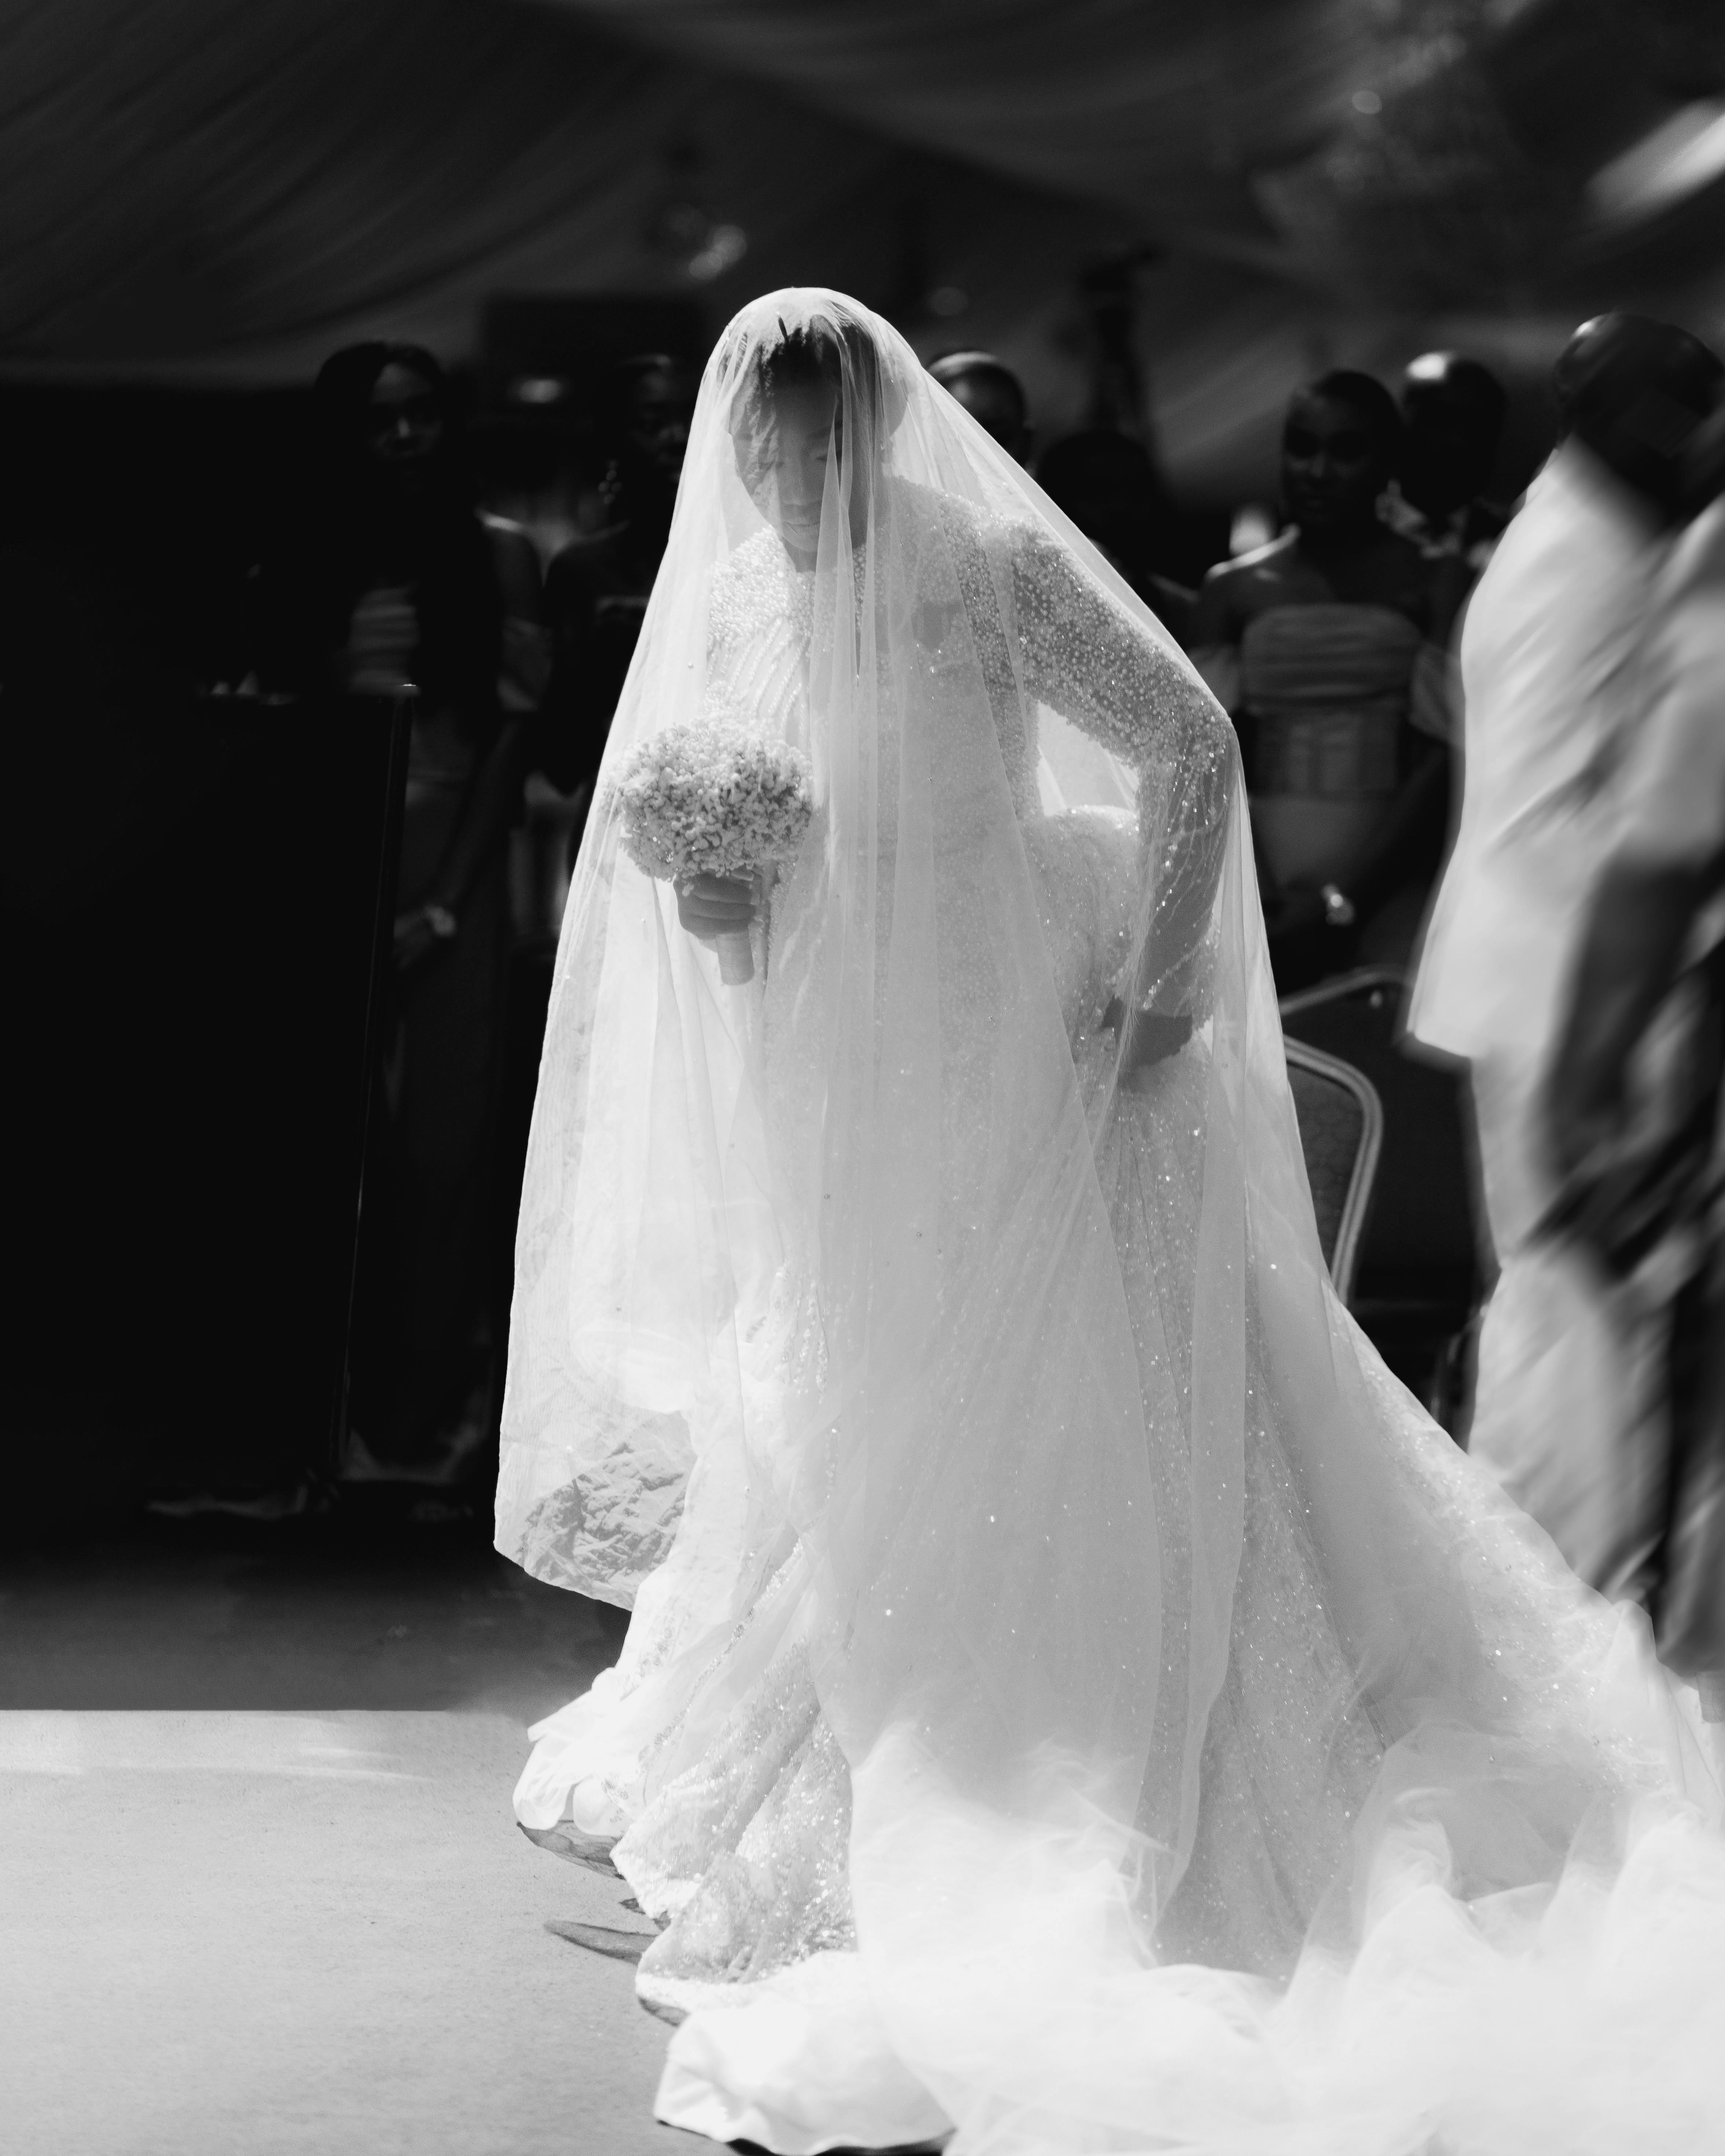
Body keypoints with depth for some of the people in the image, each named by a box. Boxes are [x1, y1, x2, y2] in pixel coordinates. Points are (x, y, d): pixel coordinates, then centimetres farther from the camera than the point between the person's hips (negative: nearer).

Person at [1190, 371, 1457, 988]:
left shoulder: (1428, 585, 3)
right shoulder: (1233, 590, 11)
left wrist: (1344, 899, -12)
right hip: (1263, 890, 2)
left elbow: (1444, 760, -4)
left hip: (1386, 886, -2)